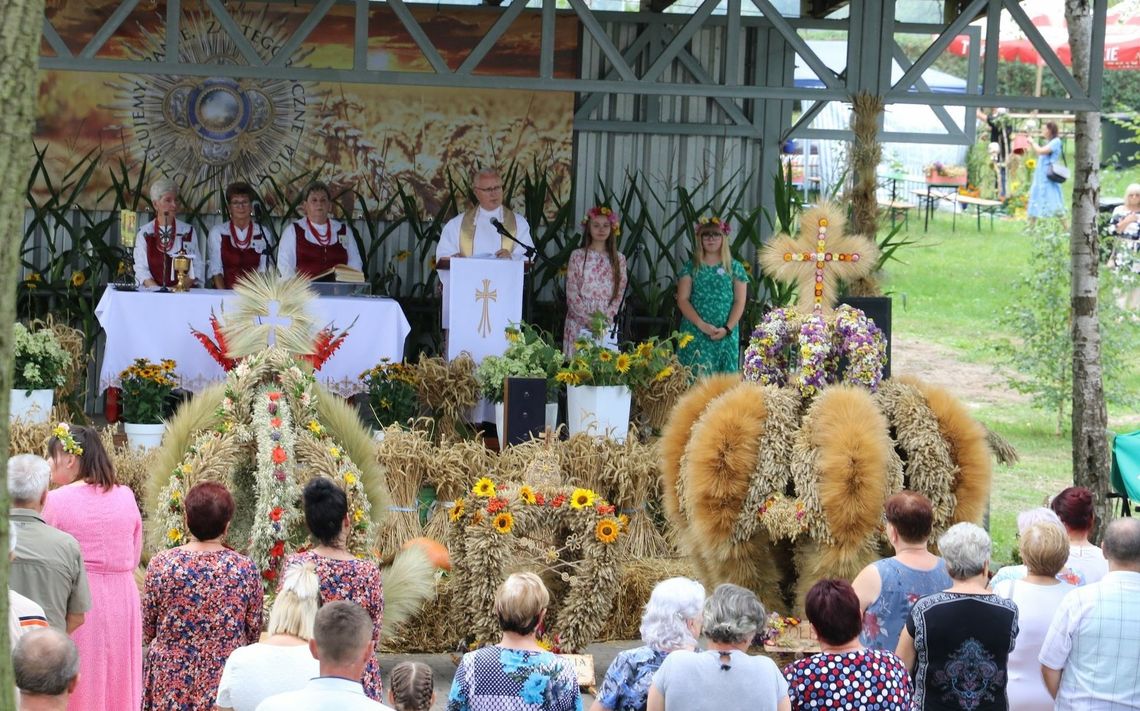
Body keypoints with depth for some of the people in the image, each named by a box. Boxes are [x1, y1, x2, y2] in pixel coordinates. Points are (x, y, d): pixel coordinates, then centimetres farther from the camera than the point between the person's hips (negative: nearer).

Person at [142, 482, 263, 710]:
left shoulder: (161, 564, -8)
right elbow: (253, 634, 2)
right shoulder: (245, 570, -8)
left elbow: (147, 632, 1)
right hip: (224, 681, 0)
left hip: (169, 683, 0)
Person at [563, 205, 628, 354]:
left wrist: (605, 318, -8)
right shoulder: (577, 256, 2)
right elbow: (571, 293, -2)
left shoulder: (618, 259, 8)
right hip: (579, 322, -1)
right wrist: (588, 319, -11)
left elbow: (619, 294, 5)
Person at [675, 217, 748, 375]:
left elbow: (740, 302, 4)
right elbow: (682, 300, 0)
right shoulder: (691, 267, 7)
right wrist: (701, 325, -12)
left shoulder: (735, 268, 8)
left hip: (725, 334, 0)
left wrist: (727, 328, -10)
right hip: (695, 333, 0)